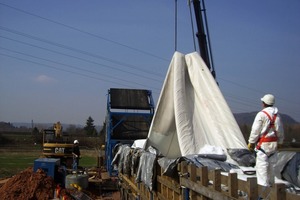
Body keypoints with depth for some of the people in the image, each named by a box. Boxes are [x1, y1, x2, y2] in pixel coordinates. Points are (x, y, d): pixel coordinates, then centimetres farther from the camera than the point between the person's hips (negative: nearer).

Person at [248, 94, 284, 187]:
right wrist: (279, 142, 24)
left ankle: (263, 185, -7)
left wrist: (251, 142, -3)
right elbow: (280, 131, 14)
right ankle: (270, 183, 28)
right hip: (274, 143, 7)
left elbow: (255, 130, -11)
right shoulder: (277, 115, 8)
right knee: (271, 165, 18)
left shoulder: (261, 114, -13)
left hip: (263, 144, -7)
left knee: (262, 165, -4)